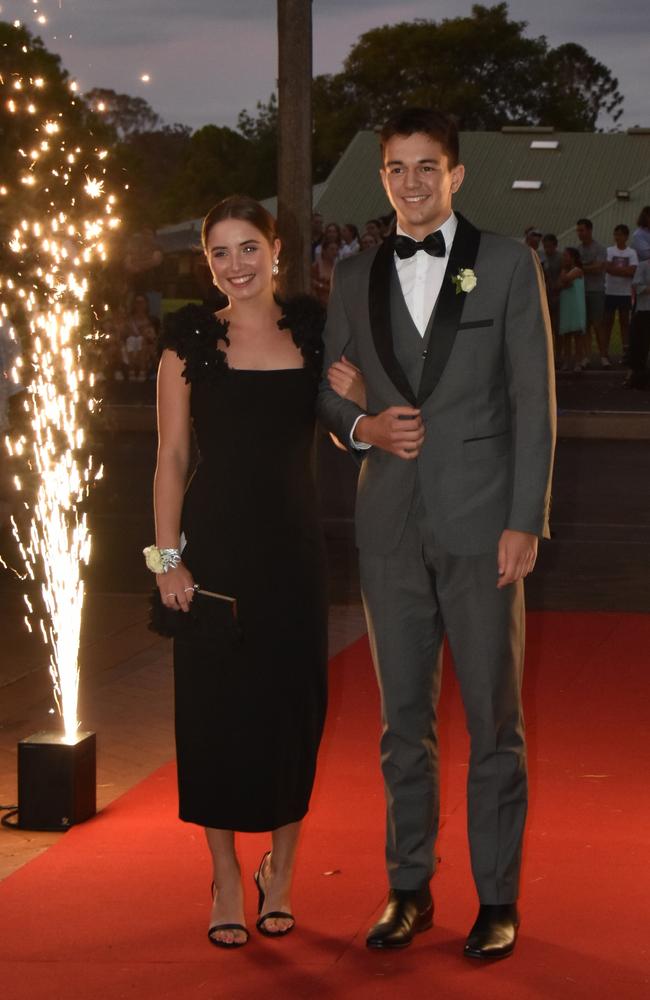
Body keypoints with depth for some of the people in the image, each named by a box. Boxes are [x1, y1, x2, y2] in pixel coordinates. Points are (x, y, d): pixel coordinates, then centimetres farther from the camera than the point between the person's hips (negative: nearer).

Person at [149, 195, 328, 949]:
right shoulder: (190, 341, 0)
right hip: (215, 540, -2)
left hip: (292, 542, 2)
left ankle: (279, 874, 23)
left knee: (293, 701, 5)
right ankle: (226, 881, 15)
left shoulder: (313, 331, 6)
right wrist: (168, 557, -7)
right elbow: (170, 457, 0)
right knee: (214, 704, 2)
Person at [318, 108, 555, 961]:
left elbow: (533, 403, -3)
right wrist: (363, 426, -8)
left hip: (480, 522, -3)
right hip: (391, 524, 3)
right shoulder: (356, 276, 10)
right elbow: (331, 393, 15)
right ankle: (409, 889, 21)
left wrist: (525, 522, -10)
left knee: (494, 719, 3)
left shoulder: (507, 265, 0)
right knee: (403, 717, 10)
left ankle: (498, 899, 14)